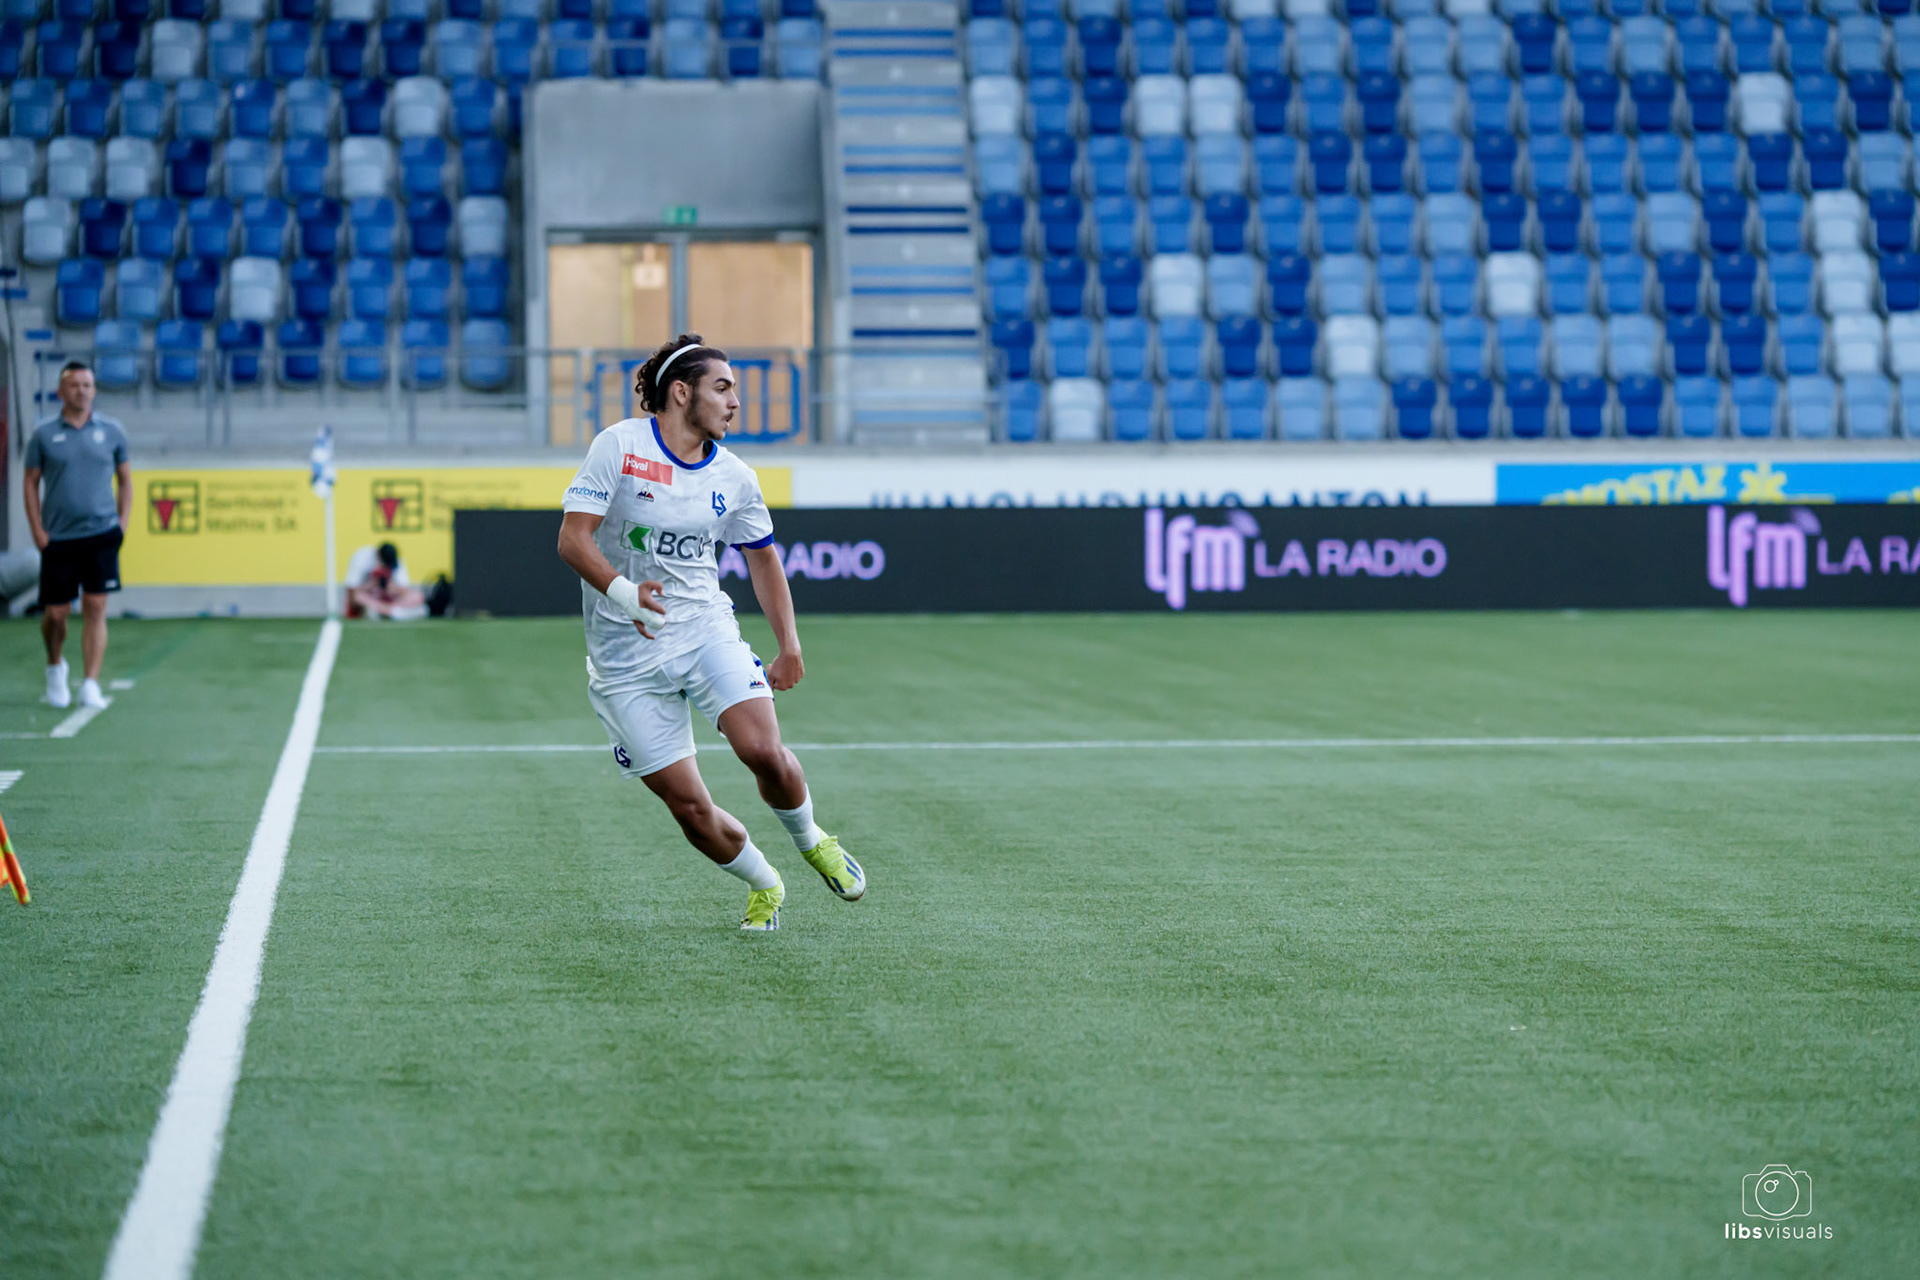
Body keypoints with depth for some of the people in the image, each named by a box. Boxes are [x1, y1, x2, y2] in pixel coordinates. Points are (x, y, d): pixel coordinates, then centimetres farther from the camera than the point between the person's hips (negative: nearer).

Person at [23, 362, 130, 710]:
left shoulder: (112, 432, 6)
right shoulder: (43, 434, 1)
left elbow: (125, 481, 14)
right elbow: (30, 483, 5)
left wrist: (122, 523, 3)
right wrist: (38, 531, -3)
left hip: (101, 536, 0)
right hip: (58, 538, 0)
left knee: (95, 608, -7)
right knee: (56, 613, 3)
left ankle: (91, 685, -6)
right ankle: (55, 666, 32)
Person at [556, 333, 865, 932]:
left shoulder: (734, 477, 5)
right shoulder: (619, 445, -8)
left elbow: (763, 557, 20)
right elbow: (573, 538, -13)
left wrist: (788, 645, 13)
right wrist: (620, 591, -30)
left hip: (706, 629, 3)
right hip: (626, 653, -3)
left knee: (764, 751, -20)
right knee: (688, 806, -6)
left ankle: (810, 840, 11)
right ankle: (764, 885, 19)